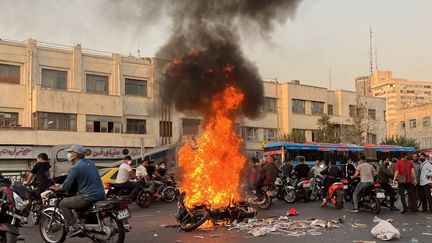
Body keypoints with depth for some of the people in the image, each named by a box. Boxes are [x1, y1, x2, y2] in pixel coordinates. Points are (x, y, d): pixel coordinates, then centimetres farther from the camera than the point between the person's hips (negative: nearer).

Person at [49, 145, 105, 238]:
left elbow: (66, 186, -9)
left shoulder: (75, 167, -10)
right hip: (101, 194, 8)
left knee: (63, 203, 4)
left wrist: (56, 188, 11)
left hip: (89, 197, -8)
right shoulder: (90, 162, 13)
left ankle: (74, 227, -5)